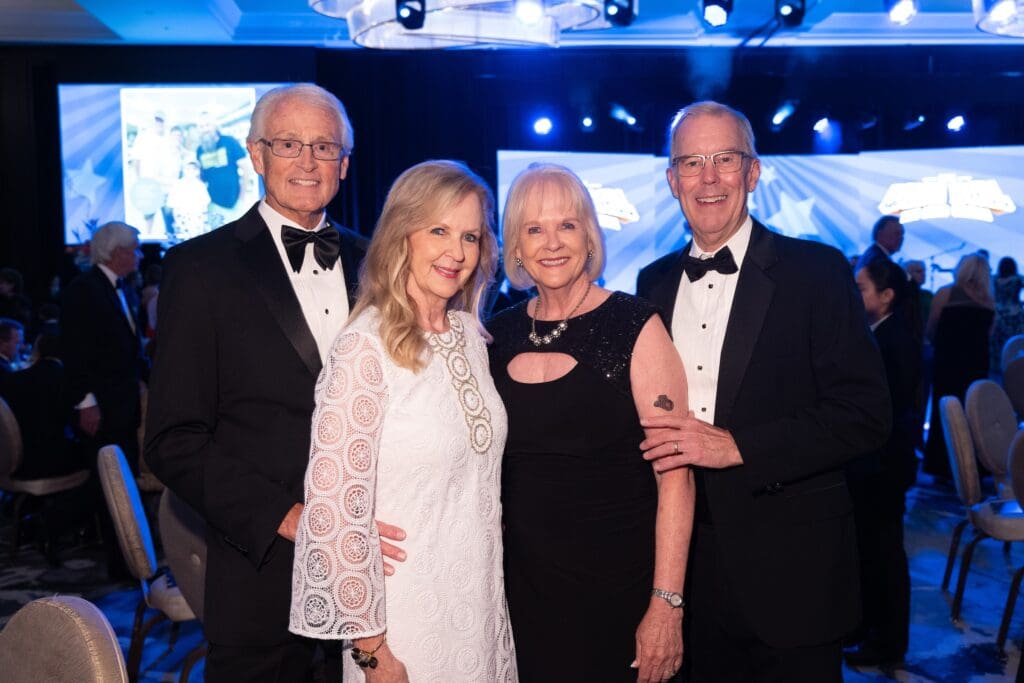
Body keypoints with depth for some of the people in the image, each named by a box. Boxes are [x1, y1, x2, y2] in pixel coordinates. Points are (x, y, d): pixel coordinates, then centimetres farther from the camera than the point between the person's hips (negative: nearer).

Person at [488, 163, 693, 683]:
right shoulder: (500, 334, 2)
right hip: (521, 582, 4)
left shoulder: (633, 325, -10)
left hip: (616, 586, -3)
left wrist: (667, 602, -16)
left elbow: (675, 474, -12)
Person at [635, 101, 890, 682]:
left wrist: (735, 445, -20)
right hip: (689, 565, 4)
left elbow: (867, 414, -13)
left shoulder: (817, 271, -7)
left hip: (789, 568, -3)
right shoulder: (654, 283, 6)